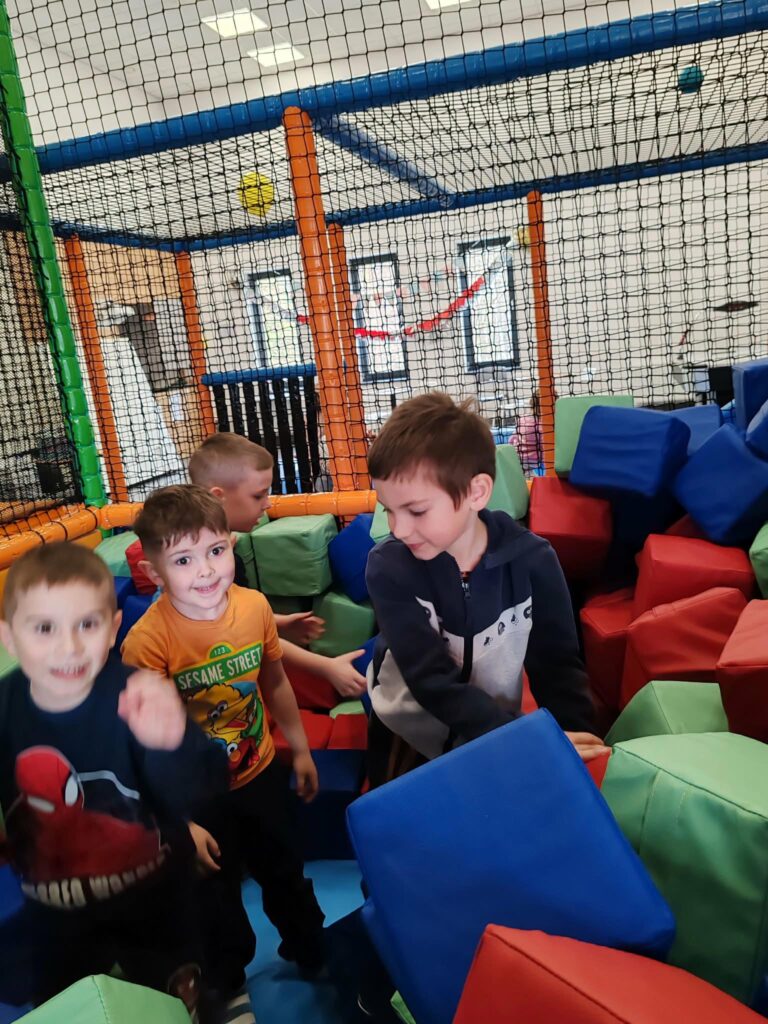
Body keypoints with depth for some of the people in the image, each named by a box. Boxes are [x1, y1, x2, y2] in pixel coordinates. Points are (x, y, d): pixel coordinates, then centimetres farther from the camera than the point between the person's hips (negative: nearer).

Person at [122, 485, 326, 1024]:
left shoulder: (255, 605, -17)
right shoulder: (147, 642, -30)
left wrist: (300, 749, 9)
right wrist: (179, 823, -18)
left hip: (262, 773, 4)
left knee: (285, 872, 27)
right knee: (216, 897, 21)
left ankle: (309, 950, 57)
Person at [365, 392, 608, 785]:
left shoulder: (532, 560, -20)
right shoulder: (388, 567, -24)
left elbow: (557, 663, -12)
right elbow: (430, 678, -29)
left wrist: (573, 738, -28)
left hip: (498, 732, 1)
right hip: (409, 733, -1)